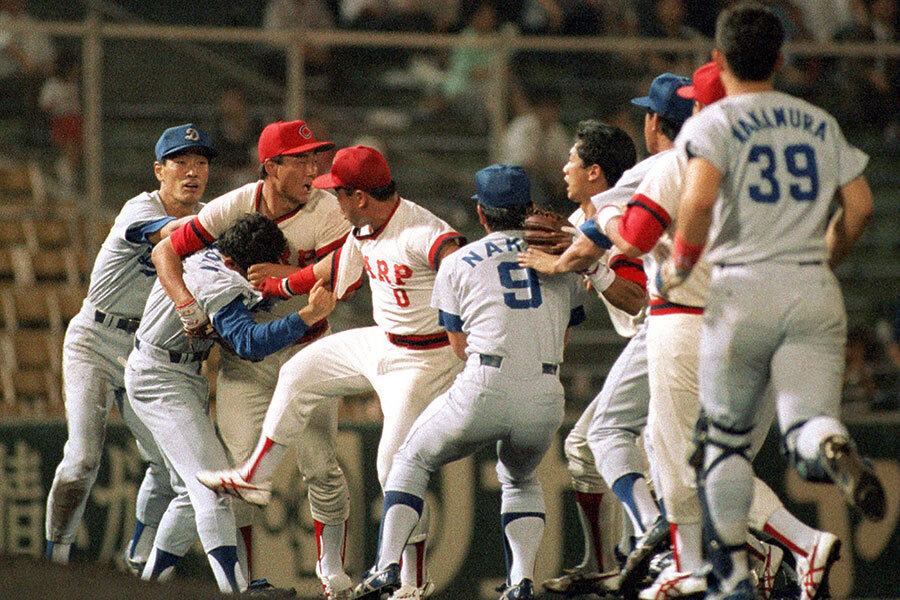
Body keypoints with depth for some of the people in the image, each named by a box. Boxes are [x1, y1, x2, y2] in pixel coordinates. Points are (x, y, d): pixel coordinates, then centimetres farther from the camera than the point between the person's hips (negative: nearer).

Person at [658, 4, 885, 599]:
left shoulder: (711, 124, -1)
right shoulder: (819, 122, 14)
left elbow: (700, 200, -18)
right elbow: (860, 205, 10)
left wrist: (680, 265, -2)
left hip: (745, 287, -2)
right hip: (816, 291, 2)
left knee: (727, 435, 14)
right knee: (807, 424, -5)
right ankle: (831, 447, -43)